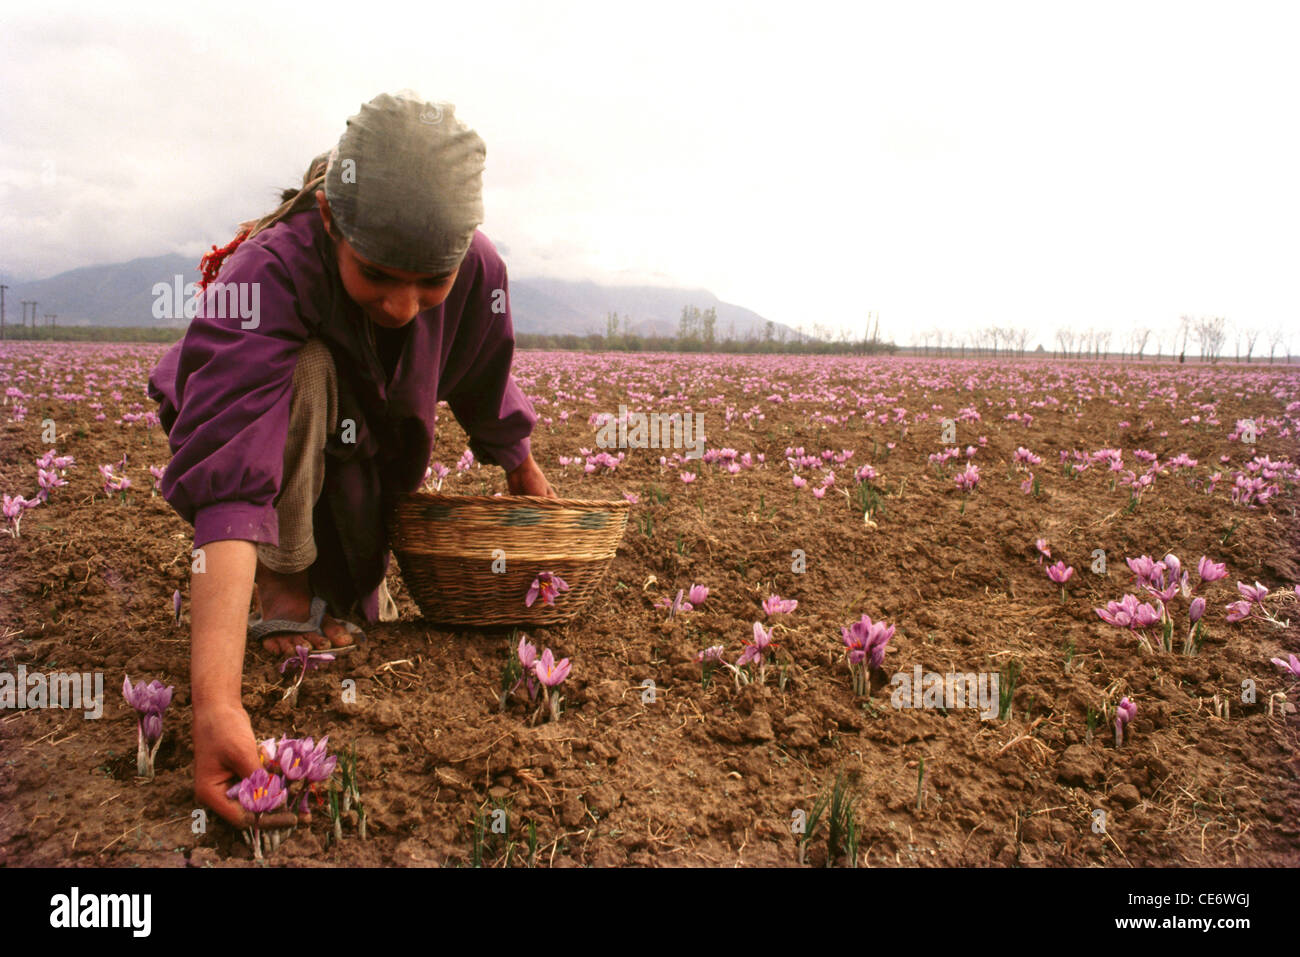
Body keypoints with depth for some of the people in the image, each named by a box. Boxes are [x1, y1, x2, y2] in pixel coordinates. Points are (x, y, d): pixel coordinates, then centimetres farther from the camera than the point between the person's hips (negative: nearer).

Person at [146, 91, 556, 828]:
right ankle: (282, 589, -16)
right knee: (305, 371, -34)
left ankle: (327, 587, 31)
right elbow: (229, 482, -52)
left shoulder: (478, 273, -27)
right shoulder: (267, 273, -41)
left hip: (362, 471, 4)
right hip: (270, 448, -4)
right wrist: (217, 701, -62)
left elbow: (487, 388, -3)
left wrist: (524, 472, 15)